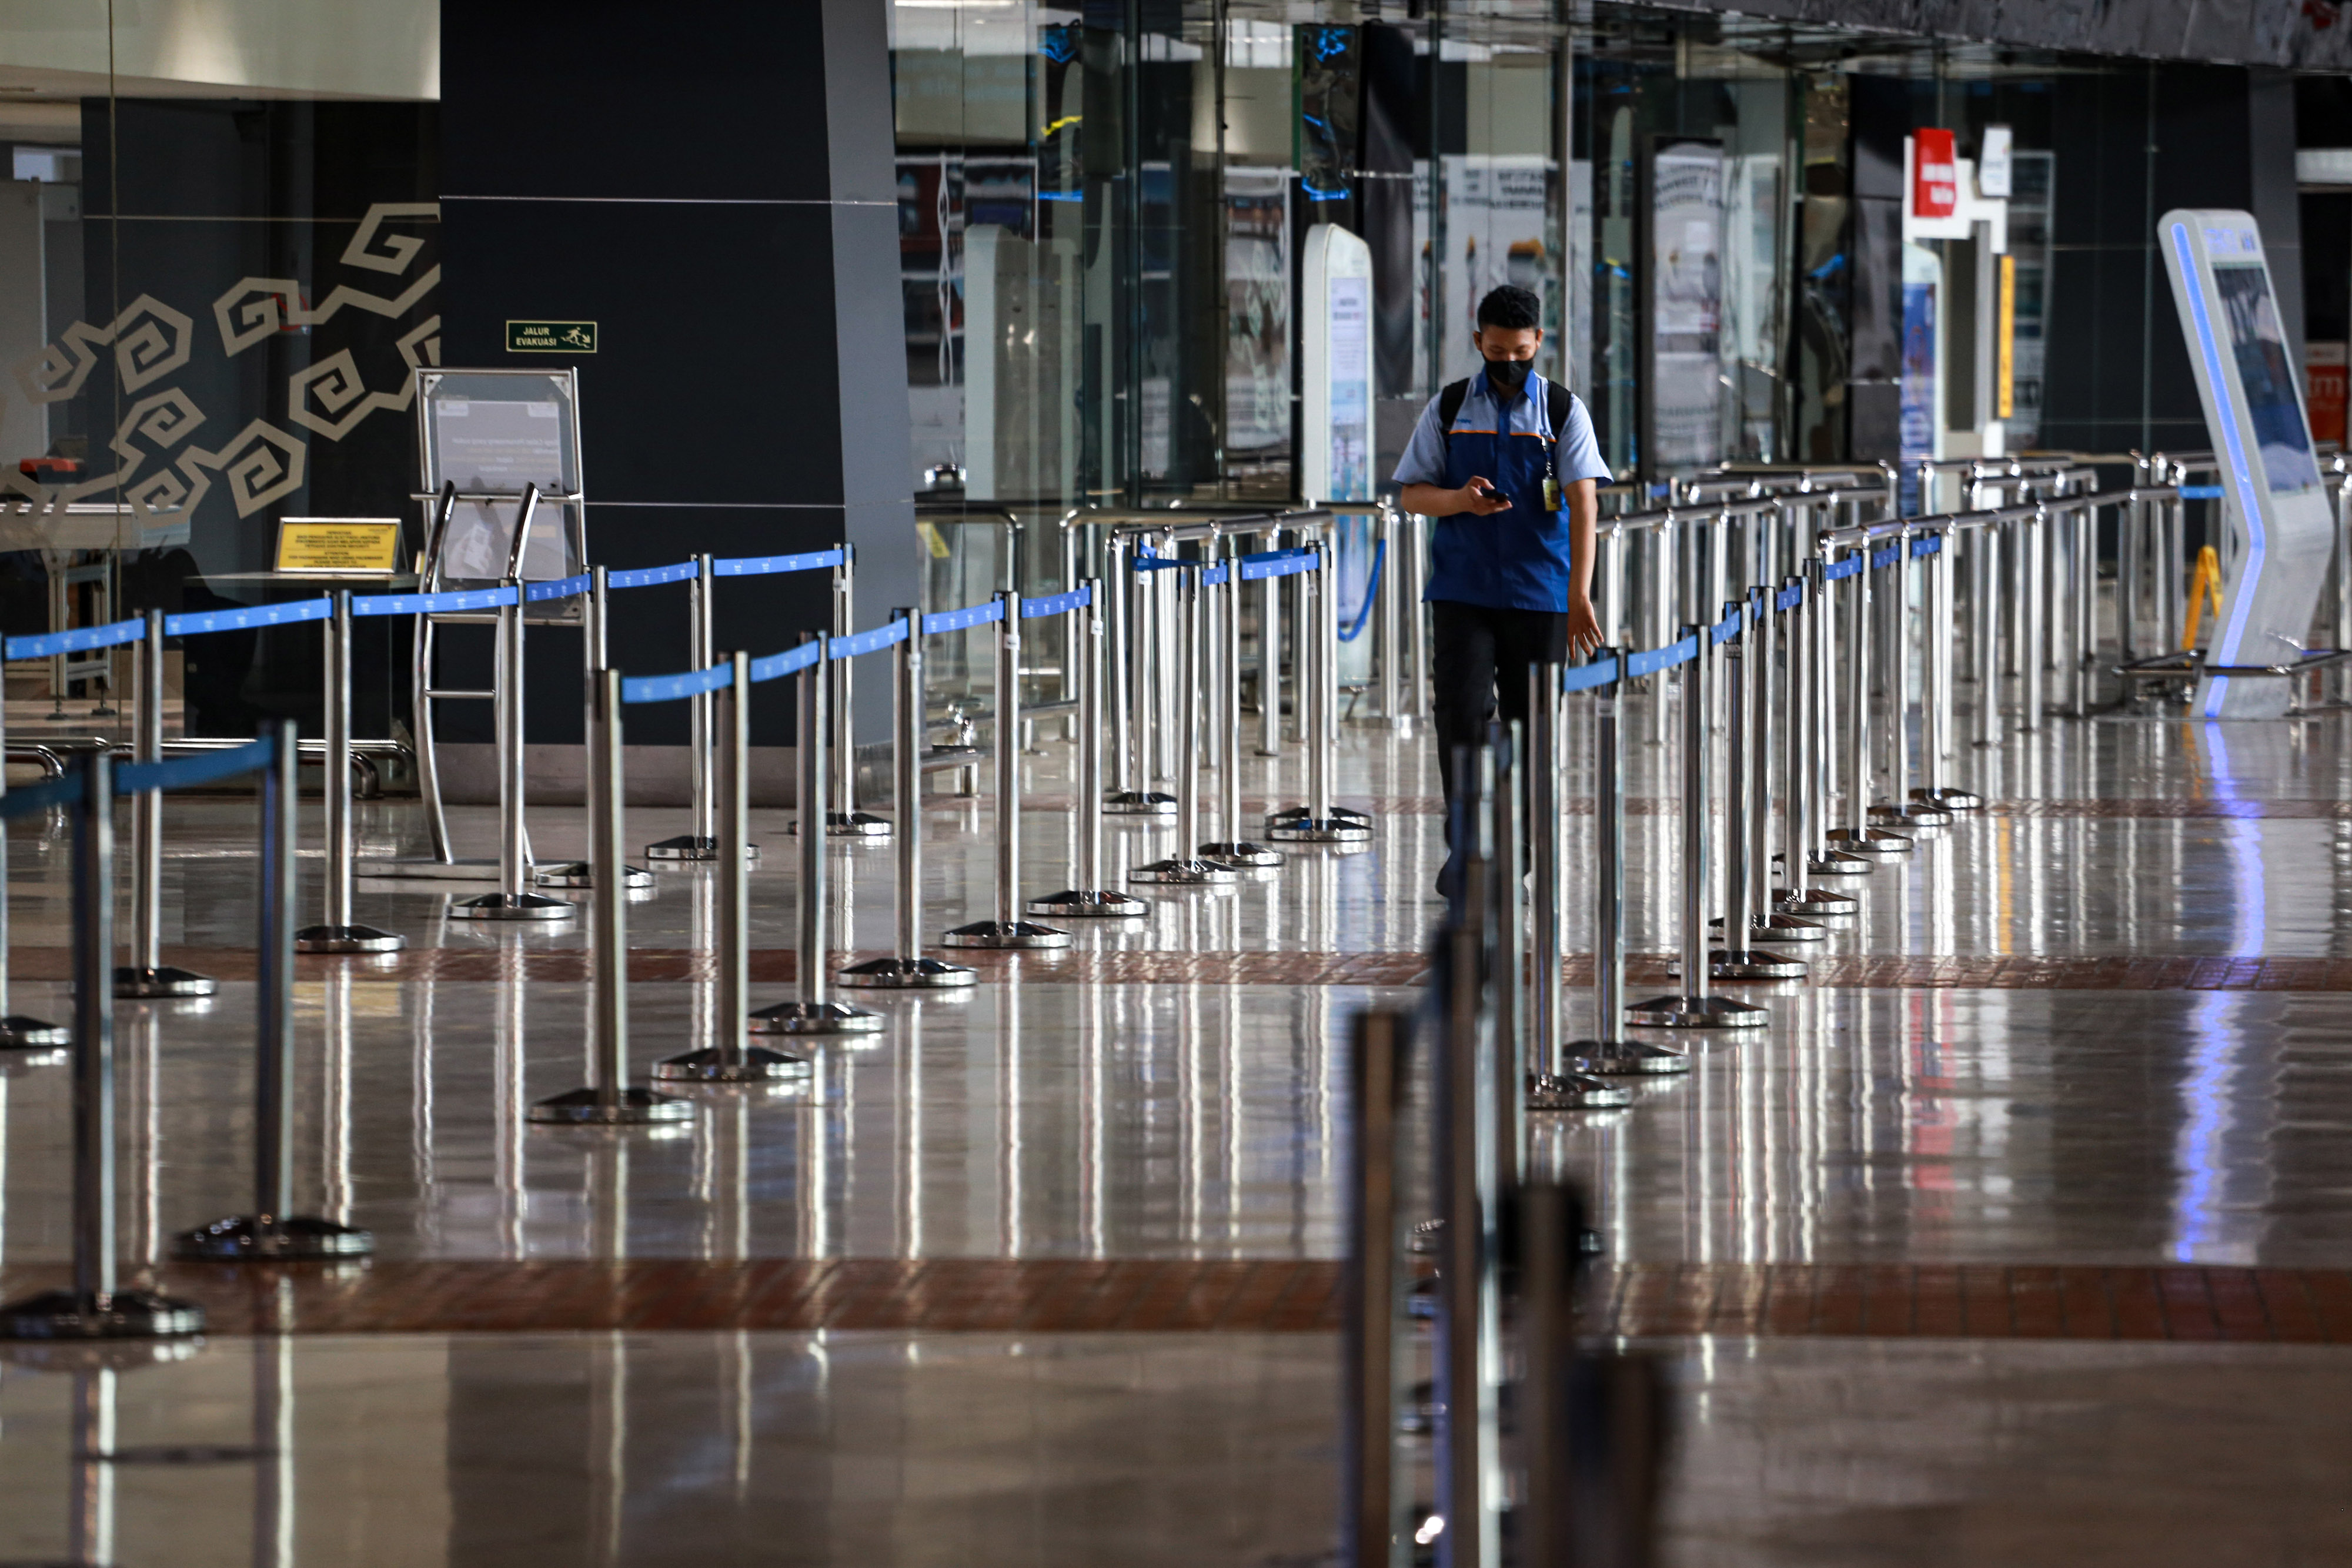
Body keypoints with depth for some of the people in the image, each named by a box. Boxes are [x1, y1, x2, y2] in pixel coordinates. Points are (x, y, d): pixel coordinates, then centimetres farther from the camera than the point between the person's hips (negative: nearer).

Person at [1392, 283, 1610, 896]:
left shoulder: (1564, 410, 1)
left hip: (1540, 593, 0)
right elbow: (1410, 494, 8)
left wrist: (1580, 594, -22)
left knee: (1532, 719, 2)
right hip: (1462, 591, 0)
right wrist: (1460, 500, -16)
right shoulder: (1448, 409, 6)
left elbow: (1583, 500, -10)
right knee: (1462, 709, -13)